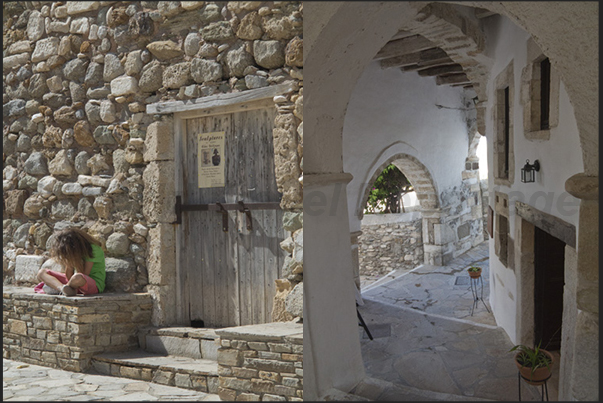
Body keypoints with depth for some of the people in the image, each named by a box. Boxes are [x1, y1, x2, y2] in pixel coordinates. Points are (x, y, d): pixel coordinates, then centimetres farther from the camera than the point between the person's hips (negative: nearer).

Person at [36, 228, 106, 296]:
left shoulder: (93, 249, -17)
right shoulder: (70, 250, 0)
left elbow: (84, 274, -19)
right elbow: (69, 276, -2)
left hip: (95, 284, -7)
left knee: (78, 278, -43)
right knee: (41, 272, -2)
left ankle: (56, 288, -10)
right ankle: (63, 288, -28)